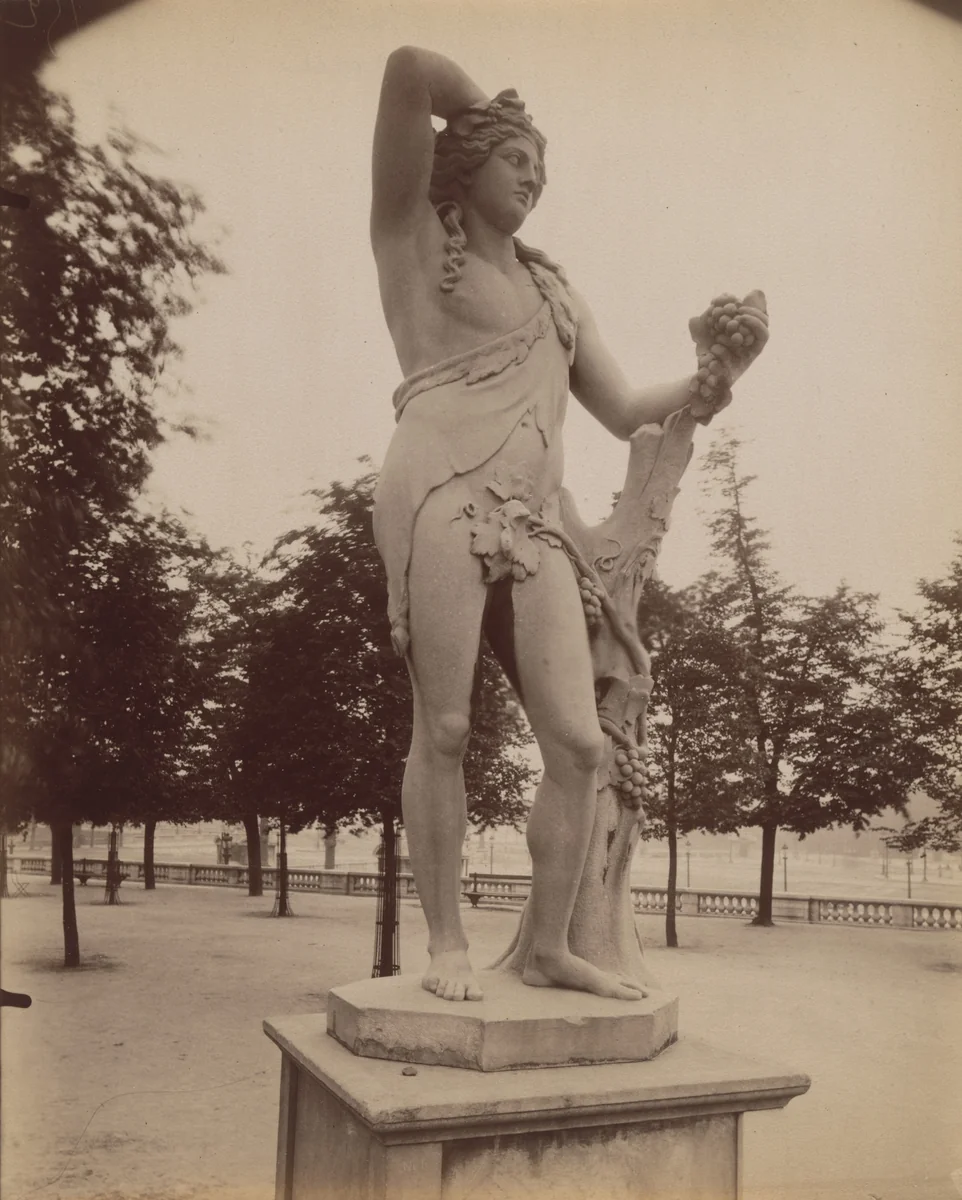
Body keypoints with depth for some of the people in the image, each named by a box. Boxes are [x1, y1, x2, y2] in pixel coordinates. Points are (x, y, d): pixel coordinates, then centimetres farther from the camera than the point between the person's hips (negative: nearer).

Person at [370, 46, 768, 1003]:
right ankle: (445, 942, 8)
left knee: (577, 743, -3)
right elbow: (407, 69, 3)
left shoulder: (553, 291, 30)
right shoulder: (415, 240, 15)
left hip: (533, 523, 5)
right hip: (442, 496, -5)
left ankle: (549, 948, 9)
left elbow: (626, 413, 26)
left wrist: (720, 375, 12)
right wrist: (487, 110, 21)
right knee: (444, 729, -6)